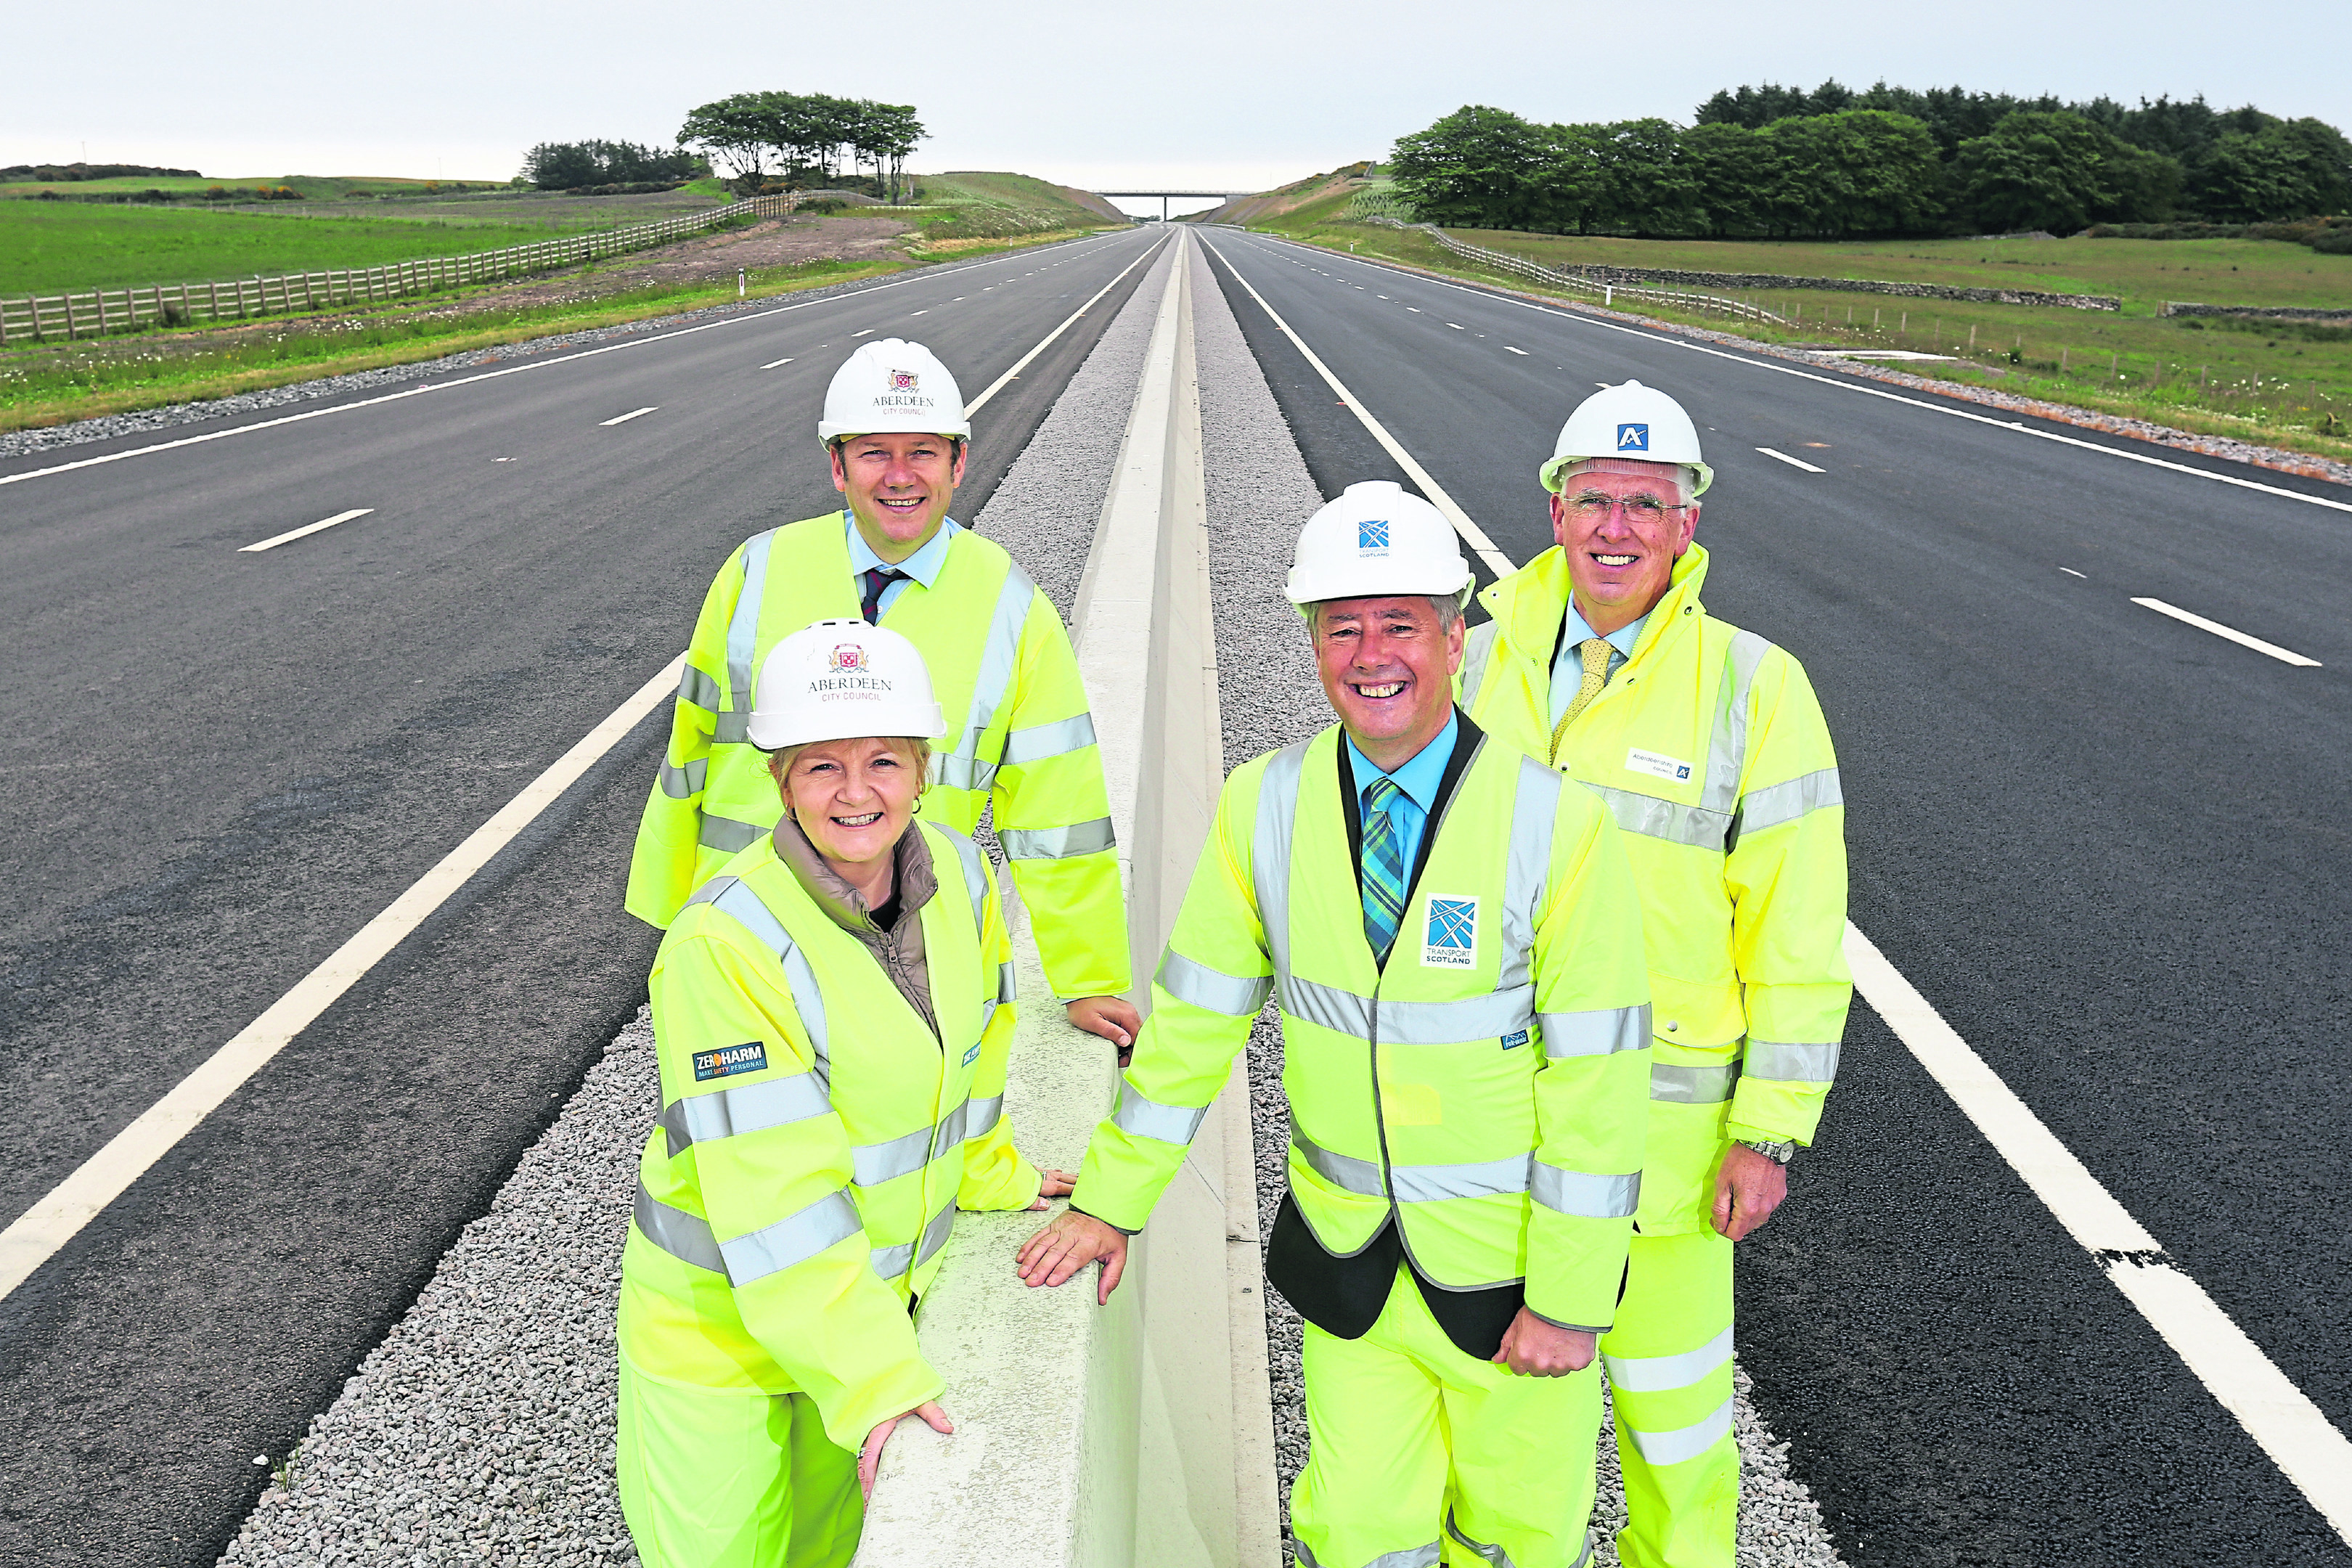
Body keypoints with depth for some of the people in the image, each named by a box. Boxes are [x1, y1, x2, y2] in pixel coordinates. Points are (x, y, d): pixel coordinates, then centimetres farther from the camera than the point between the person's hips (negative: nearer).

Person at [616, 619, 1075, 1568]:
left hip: (884, 1285, 6)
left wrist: (985, 1173, 18)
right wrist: (869, 1375, -32)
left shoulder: (958, 876, -10)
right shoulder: (724, 944, -30)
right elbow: (771, 1188, -31)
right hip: (724, 1305, -5)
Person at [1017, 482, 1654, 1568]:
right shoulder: (1262, 808, -8)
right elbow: (1195, 1015, 1)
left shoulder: (1561, 829, -18)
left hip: (1506, 1263, -2)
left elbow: (1598, 1081, -15)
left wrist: (1571, 1302, -12)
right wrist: (1112, 1201, 4)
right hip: (1346, 1255, 2)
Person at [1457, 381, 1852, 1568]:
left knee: (1671, 1379, 11)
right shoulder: (1485, 660, 0)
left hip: (1661, 1106, -3)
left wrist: (1769, 1136, -9)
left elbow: (1798, 936, -8)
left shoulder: (1756, 687, -10)